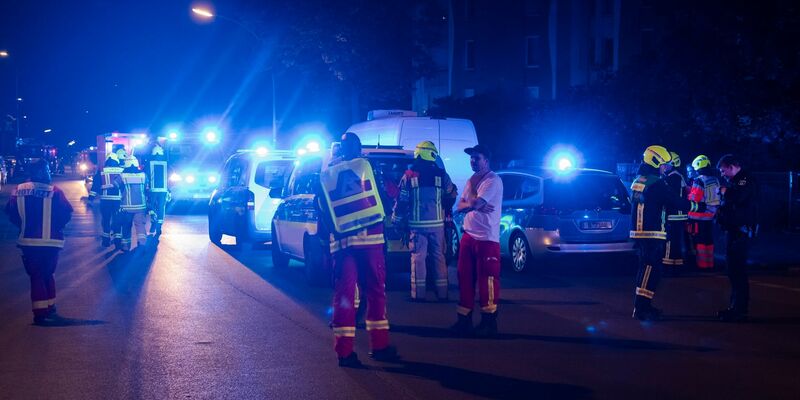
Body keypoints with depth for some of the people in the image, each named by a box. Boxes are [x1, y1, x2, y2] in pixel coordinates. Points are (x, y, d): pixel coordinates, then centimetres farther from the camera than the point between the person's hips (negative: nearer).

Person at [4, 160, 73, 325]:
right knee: (47, 274, 15)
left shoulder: (19, 190, -3)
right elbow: (66, 213, -13)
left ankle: (41, 311, 2)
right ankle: (49, 308, 22)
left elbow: (11, 212, -2)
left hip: (28, 240, 2)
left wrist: (24, 225, 14)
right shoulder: (54, 191, -12)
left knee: (36, 276, 7)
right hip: (51, 240, -2)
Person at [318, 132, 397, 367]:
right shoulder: (364, 165, 4)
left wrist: (326, 234, 22)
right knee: (375, 291, 8)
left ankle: (344, 351, -1)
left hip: (341, 242, 2)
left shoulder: (326, 175, 8)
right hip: (370, 237, -1)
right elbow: (380, 200, 9)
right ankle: (379, 346, 11)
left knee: (343, 294, 2)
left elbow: (323, 211, 11)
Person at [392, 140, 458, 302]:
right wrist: (444, 210, 27)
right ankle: (442, 293, 12)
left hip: (417, 224, -1)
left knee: (418, 258, 2)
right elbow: (451, 197, 8)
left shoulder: (409, 175, -2)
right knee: (439, 257, 9)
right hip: (437, 223, 1)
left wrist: (397, 220, 7)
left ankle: (418, 294, -1)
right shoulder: (441, 175, 1)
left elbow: (401, 201, -1)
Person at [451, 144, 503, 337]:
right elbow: (460, 207, 8)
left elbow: (475, 203, -23)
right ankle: (464, 318, 18)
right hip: (468, 235, 8)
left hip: (487, 238, -8)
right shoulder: (472, 180, 17)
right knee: (465, 277, 10)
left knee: (487, 280, -3)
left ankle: (489, 321, 6)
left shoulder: (493, 180, -11)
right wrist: (475, 205, -10)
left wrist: (470, 203, -3)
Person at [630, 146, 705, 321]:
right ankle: (641, 308, -11)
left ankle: (642, 305, 21)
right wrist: (698, 206, 0)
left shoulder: (638, 181, 14)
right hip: (652, 233, -9)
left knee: (647, 268, 16)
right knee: (651, 270, -8)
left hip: (638, 232, 10)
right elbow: (677, 202, -13)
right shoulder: (656, 183, -15)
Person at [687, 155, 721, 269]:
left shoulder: (699, 180, -15)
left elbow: (694, 198, -16)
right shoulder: (715, 180, 9)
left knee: (699, 240, -2)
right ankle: (709, 263, 18)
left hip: (699, 216, -7)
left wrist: (689, 191, 4)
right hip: (711, 215, 7)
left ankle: (701, 264, 0)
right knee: (709, 240, 13)